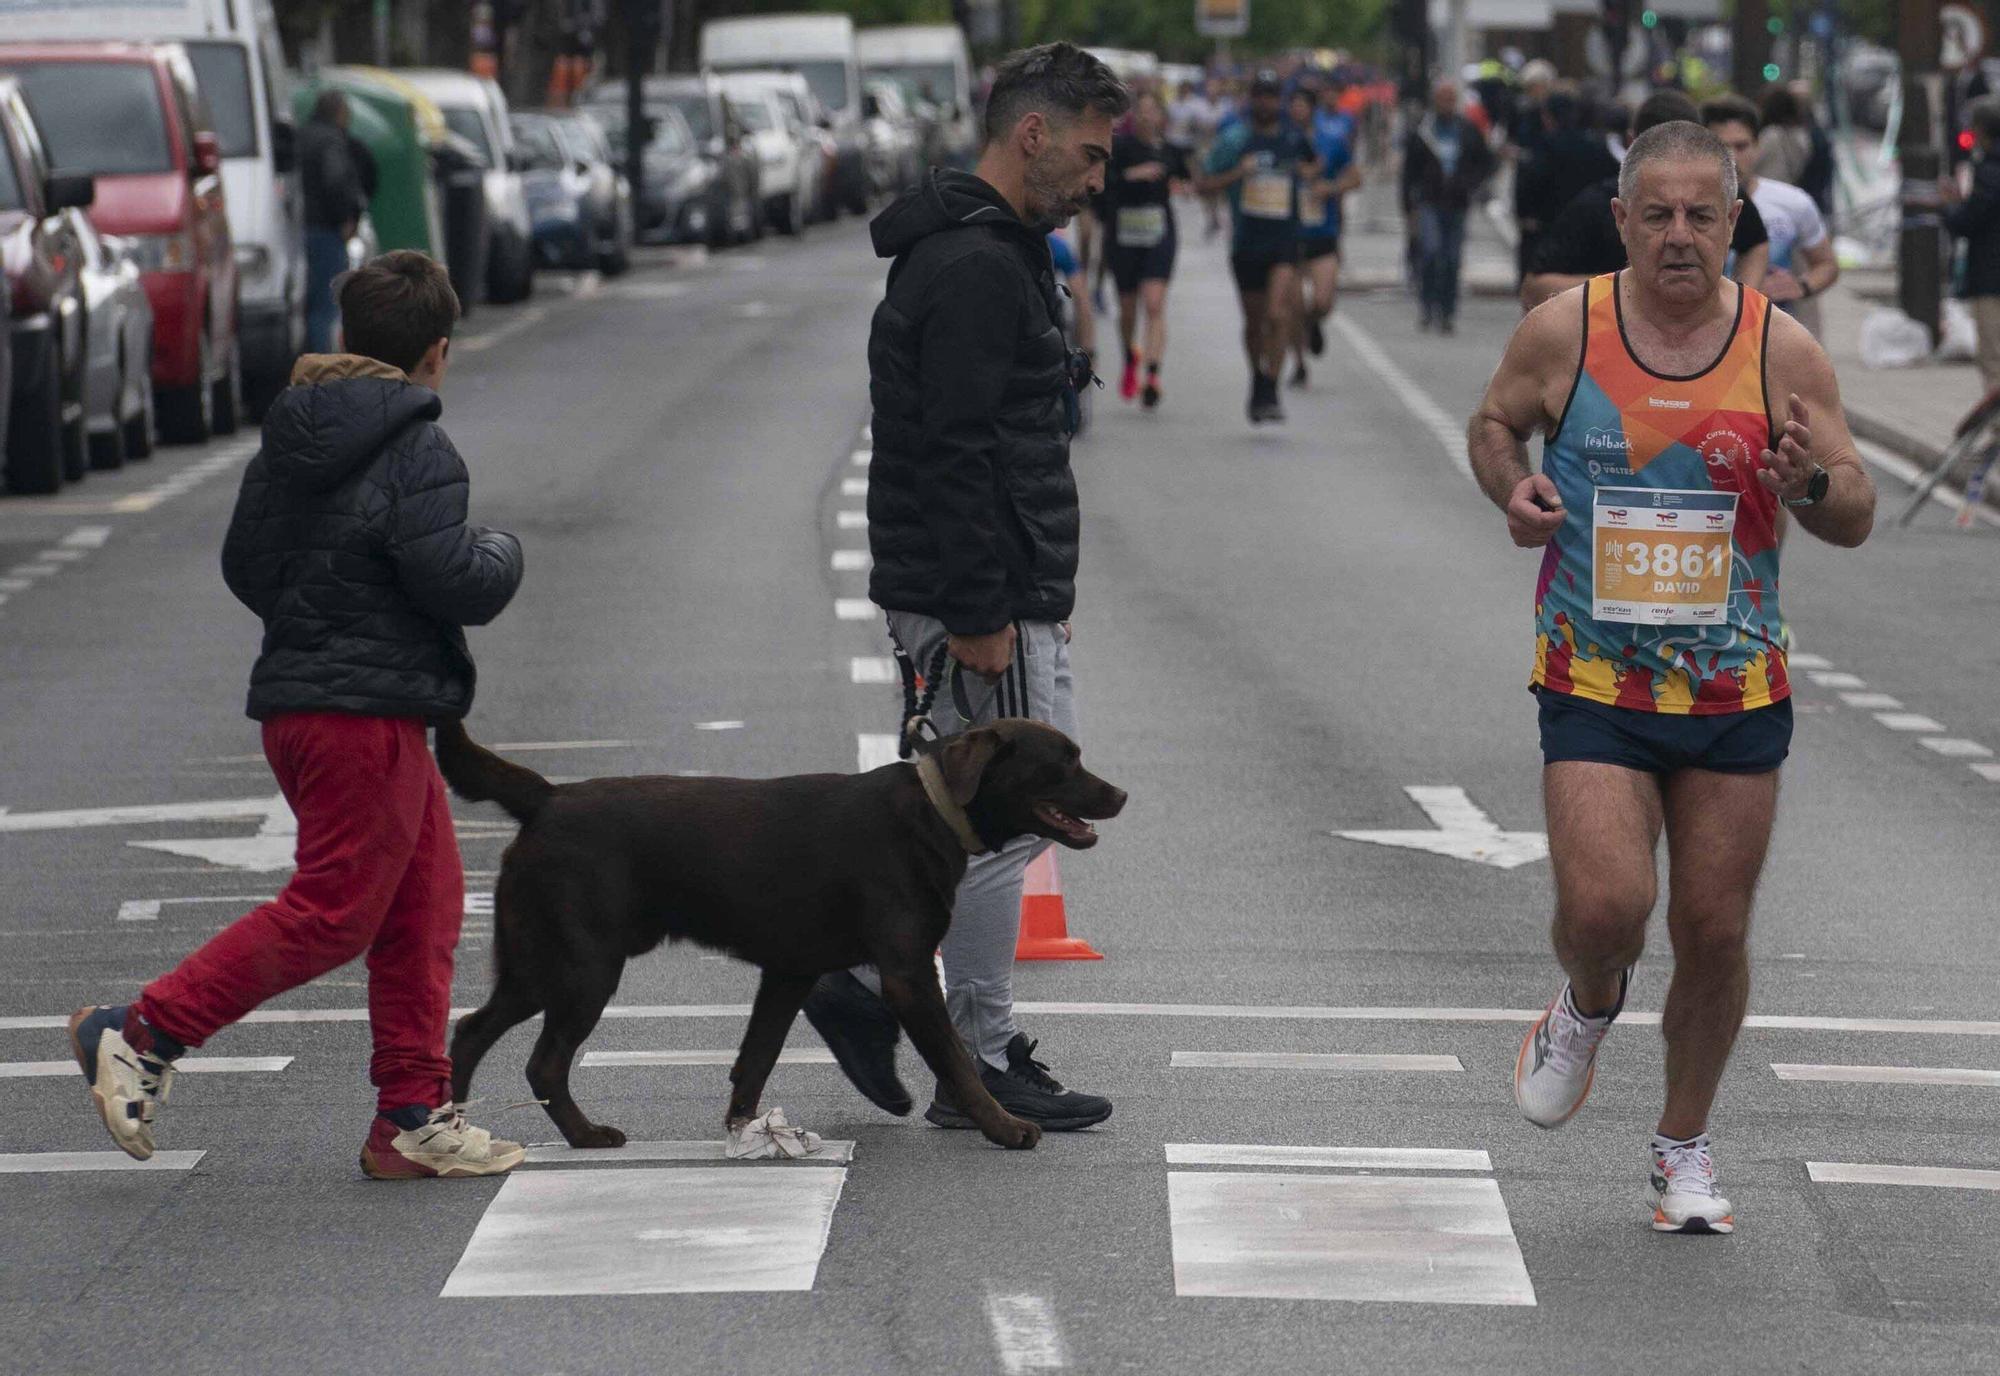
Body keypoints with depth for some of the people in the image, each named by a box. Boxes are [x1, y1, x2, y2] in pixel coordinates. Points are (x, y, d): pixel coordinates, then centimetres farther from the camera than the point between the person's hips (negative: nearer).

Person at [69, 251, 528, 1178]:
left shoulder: (289, 441, 10)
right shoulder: (417, 454, -15)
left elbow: (244, 563, 15)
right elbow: (452, 581, -20)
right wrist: (502, 554, 1)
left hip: (301, 701, 9)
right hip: (370, 716, -9)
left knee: (426, 901, 13)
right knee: (331, 913, -4)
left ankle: (414, 1117, 14)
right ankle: (143, 1032, -5)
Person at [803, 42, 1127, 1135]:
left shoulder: (994, 255, 17)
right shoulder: (973, 268, -18)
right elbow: (957, 454, -23)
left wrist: (1034, 593, 22)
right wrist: (979, 616, -23)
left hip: (1005, 596, 10)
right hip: (984, 601, -10)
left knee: (1015, 815, 15)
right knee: (1004, 823, -3)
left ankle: (871, 983, 18)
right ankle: (980, 1071, 4)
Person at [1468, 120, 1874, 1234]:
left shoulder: (1783, 350, -5)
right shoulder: (1564, 330, -6)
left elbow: (1858, 520, 0)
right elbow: (1496, 422, 13)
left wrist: (1811, 482, -22)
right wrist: (1513, 489, -8)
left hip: (1738, 692, 1)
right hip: (1594, 686, -1)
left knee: (1715, 933, 7)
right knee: (1605, 908, -18)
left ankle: (1686, 1146, 28)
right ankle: (1589, 1008, 20)